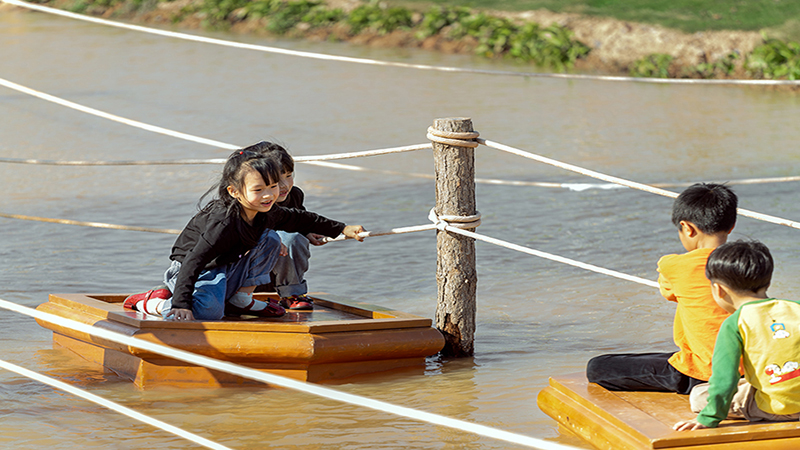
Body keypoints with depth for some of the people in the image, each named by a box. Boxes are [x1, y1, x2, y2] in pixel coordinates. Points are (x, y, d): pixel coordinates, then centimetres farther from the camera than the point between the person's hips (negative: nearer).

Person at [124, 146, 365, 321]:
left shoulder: (266, 213, -6)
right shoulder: (223, 222, -32)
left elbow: (300, 219, 14)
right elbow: (193, 261, -37)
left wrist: (342, 229, 19)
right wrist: (181, 304, -46)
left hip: (228, 271, 9)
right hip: (196, 271, -9)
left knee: (271, 240, -1)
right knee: (208, 311, -37)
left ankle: (241, 298, 7)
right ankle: (156, 302, -12)